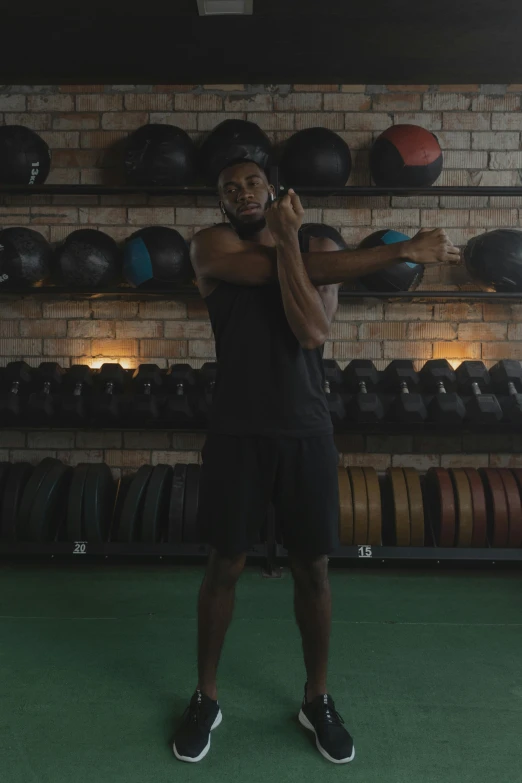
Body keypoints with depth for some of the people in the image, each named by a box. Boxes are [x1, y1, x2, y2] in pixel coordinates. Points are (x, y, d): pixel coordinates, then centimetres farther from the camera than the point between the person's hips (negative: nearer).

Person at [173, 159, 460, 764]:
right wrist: (402, 251, -11)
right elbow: (284, 272, -15)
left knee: (313, 569, 11)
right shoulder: (212, 245, 0)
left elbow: (312, 333, -13)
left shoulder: (319, 249, 5)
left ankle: (317, 699, 34)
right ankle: (205, 697, 33)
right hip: (238, 433, -1)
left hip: (307, 433, 2)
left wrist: (287, 240, -13)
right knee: (224, 566, 10)